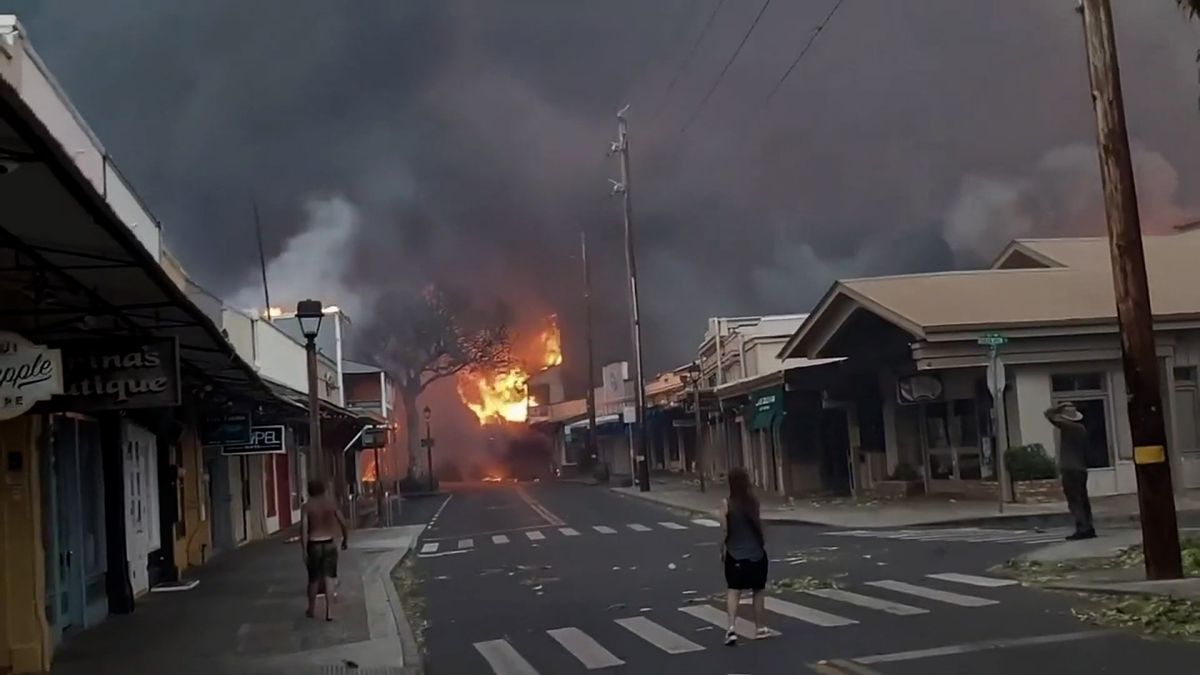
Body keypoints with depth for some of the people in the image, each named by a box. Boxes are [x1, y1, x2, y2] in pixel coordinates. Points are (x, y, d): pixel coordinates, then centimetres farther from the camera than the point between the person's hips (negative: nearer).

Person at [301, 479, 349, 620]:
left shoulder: (307, 506, -9)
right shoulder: (331, 502, -1)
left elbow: (304, 529, -14)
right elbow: (342, 522, 3)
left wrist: (304, 550, -11)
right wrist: (346, 538, 18)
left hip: (314, 545, -1)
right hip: (329, 544, 1)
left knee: (313, 579, 13)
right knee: (328, 578, 2)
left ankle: (312, 610, 28)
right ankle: (329, 612, -2)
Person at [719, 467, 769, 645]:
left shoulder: (726, 503, -10)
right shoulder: (753, 501, -6)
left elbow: (724, 530, -8)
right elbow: (759, 525, 0)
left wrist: (723, 551, 3)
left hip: (735, 554, -1)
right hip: (756, 552, 2)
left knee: (733, 591, 0)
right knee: (758, 591, 14)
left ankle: (732, 628, -16)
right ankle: (760, 628, 21)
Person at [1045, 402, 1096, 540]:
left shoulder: (1066, 426, -10)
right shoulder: (1082, 428, 13)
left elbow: (1049, 414, -9)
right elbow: (1085, 450, 19)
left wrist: (1061, 407, 1)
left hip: (1070, 469, -8)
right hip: (1081, 469, 8)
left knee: (1074, 501, -8)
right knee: (1082, 500, 12)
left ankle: (1083, 529, -14)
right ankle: (1088, 528, 14)